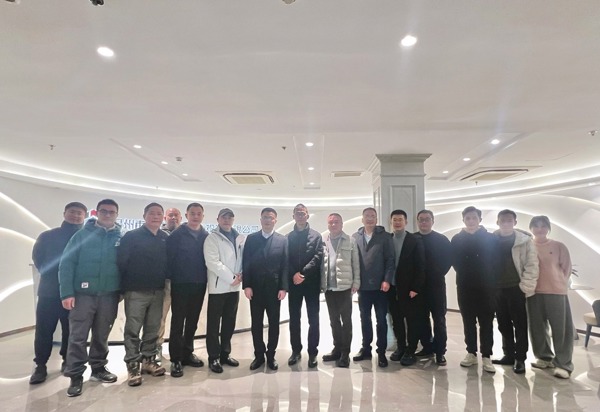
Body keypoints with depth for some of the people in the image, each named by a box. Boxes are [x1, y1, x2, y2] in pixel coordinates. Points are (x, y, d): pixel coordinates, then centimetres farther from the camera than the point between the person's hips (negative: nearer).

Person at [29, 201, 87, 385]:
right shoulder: (48, 236, 6)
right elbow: (38, 257, 4)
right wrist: (51, 276, -3)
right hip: (49, 291, 0)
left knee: (71, 330, 7)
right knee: (44, 330, 3)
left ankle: (68, 361, 22)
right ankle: (40, 366, 14)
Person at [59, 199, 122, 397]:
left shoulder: (121, 238, 3)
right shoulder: (82, 234, -2)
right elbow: (66, 263, -5)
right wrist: (67, 292, -12)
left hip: (109, 295, 2)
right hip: (83, 293, -2)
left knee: (102, 335, 14)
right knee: (78, 337, 1)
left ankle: (98, 368, 30)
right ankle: (75, 375, 15)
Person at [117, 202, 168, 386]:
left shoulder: (166, 238, 7)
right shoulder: (131, 236, -5)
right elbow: (121, 262, -7)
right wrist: (124, 287, -8)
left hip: (158, 291, 4)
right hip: (136, 291, -4)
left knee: (153, 329, 12)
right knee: (133, 330, 2)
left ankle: (148, 360, 25)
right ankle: (133, 365, 12)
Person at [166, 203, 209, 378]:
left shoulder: (206, 236, 5)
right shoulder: (176, 235, -5)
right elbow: (169, 258, -8)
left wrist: (206, 278, 0)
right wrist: (171, 278, -12)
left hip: (199, 285, 4)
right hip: (180, 284, -4)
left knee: (192, 322, 14)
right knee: (177, 322, 3)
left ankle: (187, 353, 28)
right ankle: (176, 359, 12)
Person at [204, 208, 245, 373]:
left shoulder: (241, 238, 9)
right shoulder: (212, 238, -5)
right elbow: (213, 262, -15)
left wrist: (241, 275, -9)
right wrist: (231, 278, -16)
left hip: (234, 287, 5)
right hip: (218, 287, -4)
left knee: (229, 322, 12)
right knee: (214, 324, 3)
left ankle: (225, 354, 25)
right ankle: (214, 357, 14)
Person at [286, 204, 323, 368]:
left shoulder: (316, 236, 4)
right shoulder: (288, 237, 10)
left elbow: (318, 257, -7)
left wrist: (303, 273, -16)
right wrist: (294, 274, -13)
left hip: (312, 282, -2)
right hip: (294, 282, 2)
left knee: (313, 319, 3)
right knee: (294, 319, 8)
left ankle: (312, 352, 14)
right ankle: (296, 350, 21)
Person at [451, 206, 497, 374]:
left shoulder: (490, 238, 2)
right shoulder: (457, 239, 5)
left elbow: (493, 261, 1)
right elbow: (455, 262, 3)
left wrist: (490, 280, -5)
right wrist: (466, 275, -4)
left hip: (485, 286, -1)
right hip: (465, 286, 2)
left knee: (486, 322, 1)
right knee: (468, 321, 9)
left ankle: (486, 356, 8)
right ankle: (471, 353, 19)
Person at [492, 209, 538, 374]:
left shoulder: (525, 240, -3)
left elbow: (532, 265, -5)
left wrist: (526, 286, -10)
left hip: (516, 288, -3)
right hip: (498, 288, 3)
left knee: (520, 324, 3)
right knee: (503, 324, 11)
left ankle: (520, 358, 12)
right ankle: (509, 355, 23)